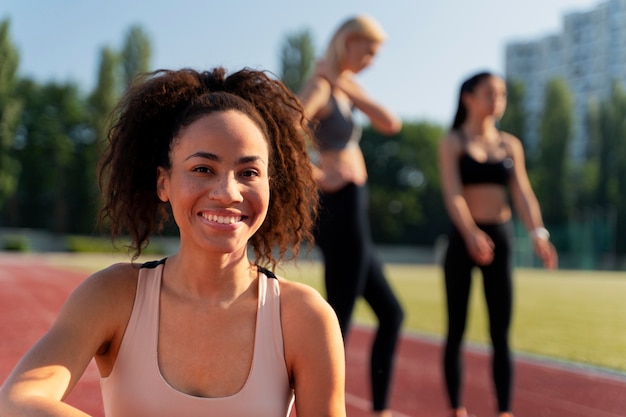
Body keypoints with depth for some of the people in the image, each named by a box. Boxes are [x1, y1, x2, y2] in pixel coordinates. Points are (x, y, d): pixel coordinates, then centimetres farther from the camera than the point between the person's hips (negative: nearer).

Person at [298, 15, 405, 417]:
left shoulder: (344, 87, 17)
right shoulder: (319, 86, -11)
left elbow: (391, 124, 11)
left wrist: (353, 88, 3)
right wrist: (318, 177, -17)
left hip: (351, 216, 10)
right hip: (342, 210, -10)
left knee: (391, 313, 16)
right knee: (339, 321, -3)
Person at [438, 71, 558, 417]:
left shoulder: (510, 145, 10)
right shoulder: (452, 142, -2)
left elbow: (523, 194, -1)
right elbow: (452, 193, -16)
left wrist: (538, 234, -20)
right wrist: (471, 234, -33)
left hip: (501, 238, 3)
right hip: (462, 239, -3)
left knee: (501, 333, 1)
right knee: (457, 329, 3)